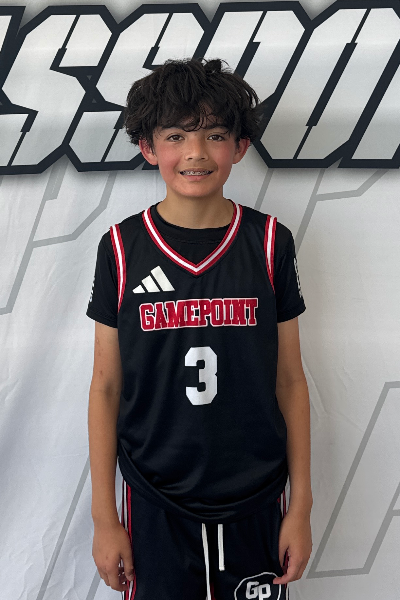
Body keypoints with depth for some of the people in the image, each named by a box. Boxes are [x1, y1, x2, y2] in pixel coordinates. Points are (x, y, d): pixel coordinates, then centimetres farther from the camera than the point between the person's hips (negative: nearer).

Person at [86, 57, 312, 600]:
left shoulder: (270, 242, -5)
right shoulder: (121, 247, -6)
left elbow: (289, 380, -1)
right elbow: (106, 387, -2)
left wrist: (301, 505, 0)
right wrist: (104, 517, -1)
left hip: (258, 502, 1)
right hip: (155, 504, 0)